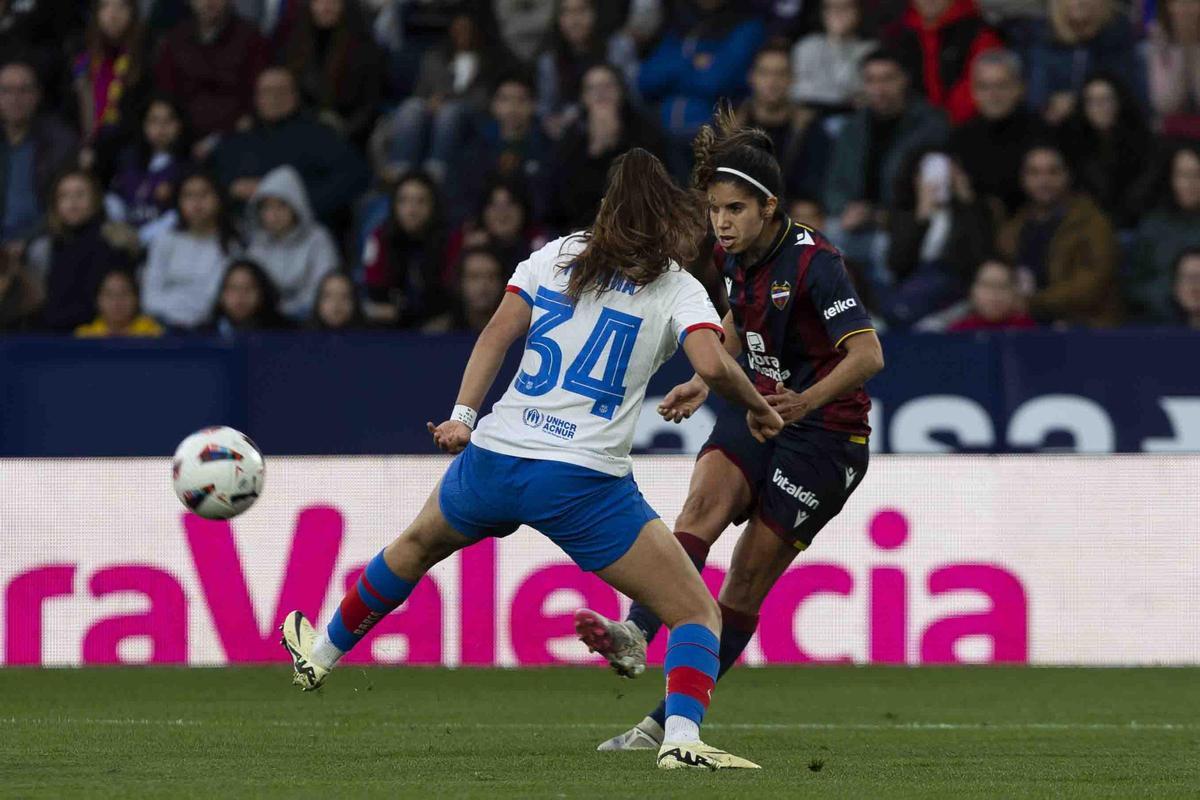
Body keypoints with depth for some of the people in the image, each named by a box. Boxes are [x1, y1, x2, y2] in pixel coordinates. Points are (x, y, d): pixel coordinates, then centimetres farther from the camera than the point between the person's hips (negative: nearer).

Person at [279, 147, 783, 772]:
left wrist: (463, 415, 1)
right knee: (698, 614, 2)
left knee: (417, 545, 36)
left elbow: (498, 333, 5)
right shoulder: (678, 289, 1)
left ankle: (322, 654, 52)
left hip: (495, 460, 5)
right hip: (585, 481, -5)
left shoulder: (556, 256, 13)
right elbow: (712, 365, -16)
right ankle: (681, 738, -22)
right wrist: (755, 406, 2)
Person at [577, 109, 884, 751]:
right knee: (702, 503, -24)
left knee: (746, 583, -7)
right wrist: (705, 381, 9)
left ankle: (669, 722, -2)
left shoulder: (811, 262, -21)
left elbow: (868, 354, -28)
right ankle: (636, 636, -42)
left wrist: (807, 400, -43)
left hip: (824, 433, -6)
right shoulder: (735, 256, 2)